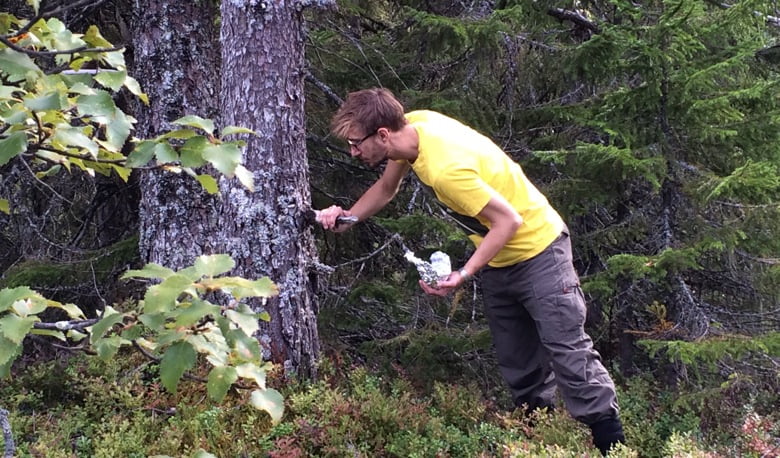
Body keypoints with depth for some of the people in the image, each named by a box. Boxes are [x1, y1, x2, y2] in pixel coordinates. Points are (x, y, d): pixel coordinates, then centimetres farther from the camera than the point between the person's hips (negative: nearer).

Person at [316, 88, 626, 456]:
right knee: (519, 366, 13)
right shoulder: (414, 124, -9)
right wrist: (345, 219, -5)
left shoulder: (446, 168, -35)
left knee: (569, 354, -9)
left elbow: (509, 220, -28)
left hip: (538, 249, -9)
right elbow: (385, 189, 10)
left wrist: (463, 275, -32)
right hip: (498, 259, 9)